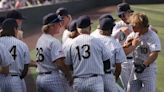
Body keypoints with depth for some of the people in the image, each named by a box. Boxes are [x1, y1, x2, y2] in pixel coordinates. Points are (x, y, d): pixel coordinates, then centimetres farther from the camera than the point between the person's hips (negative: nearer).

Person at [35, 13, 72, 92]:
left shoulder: (40, 40, 13)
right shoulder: (54, 41, -13)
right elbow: (59, 63, -19)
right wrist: (69, 76, -8)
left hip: (39, 78, 9)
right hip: (53, 78, -9)